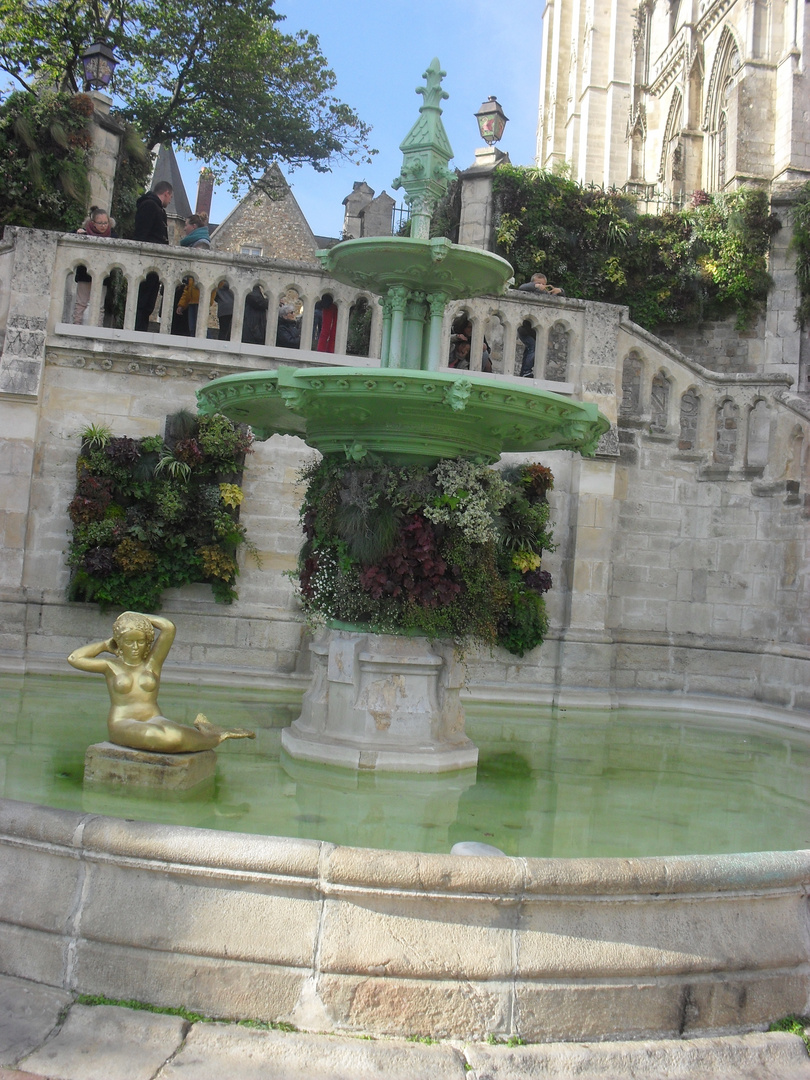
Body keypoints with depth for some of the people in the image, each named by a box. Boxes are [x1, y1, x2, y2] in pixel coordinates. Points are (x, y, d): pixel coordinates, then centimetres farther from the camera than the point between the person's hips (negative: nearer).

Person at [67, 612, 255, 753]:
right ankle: (214, 737, -15)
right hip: (123, 725, -1)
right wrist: (105, 645, 13)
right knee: (160, 737, -38)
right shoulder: (111, 666, 11)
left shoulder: (152, 663, 11)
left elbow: (169, 628, -2)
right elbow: (73, 658, 2)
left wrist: (136, 616, 9)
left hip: (154, 720, 1)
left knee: (174, 737, -41)